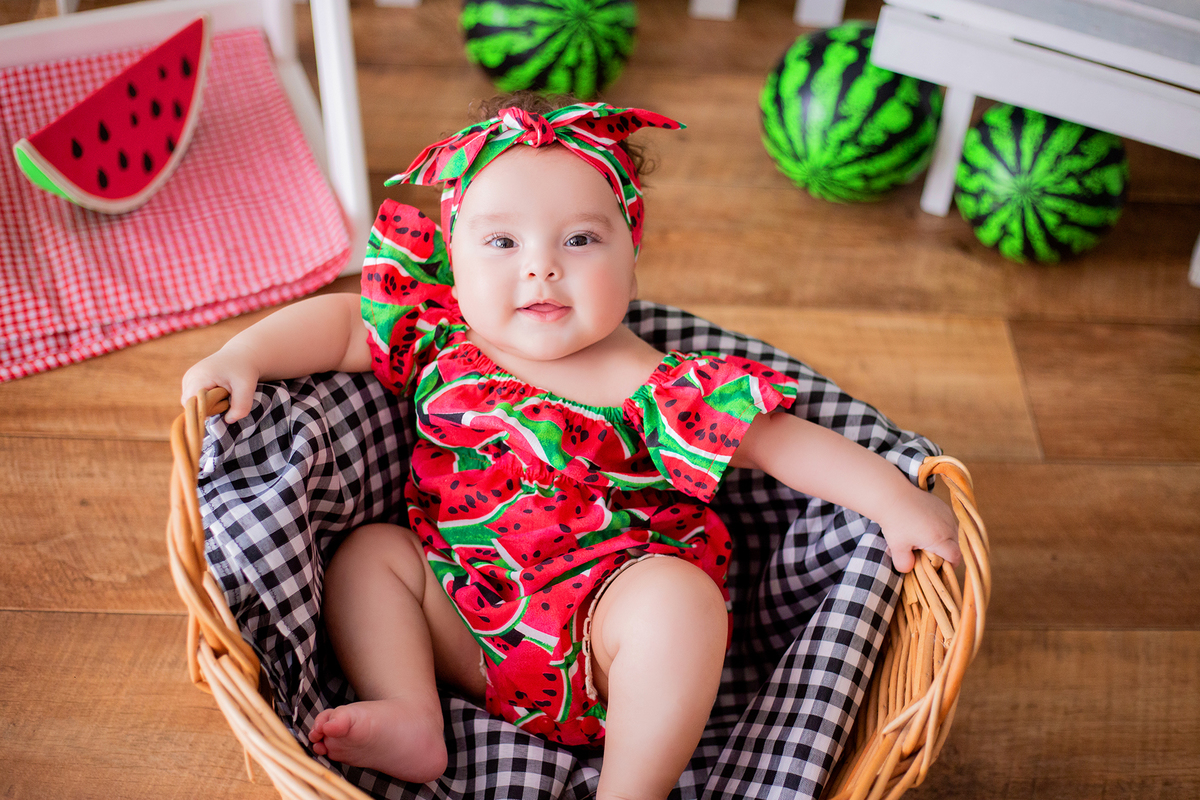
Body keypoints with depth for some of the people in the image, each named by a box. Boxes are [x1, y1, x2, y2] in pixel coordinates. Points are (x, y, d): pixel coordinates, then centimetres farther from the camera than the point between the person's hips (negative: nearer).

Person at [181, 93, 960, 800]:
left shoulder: (645, 385, -13)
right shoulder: (441, 340, 1)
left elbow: (778, 439, -13)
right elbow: (341, 323, 10)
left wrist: (891, 495, -20)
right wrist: (244, 356, -3)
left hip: (607, 633, -5)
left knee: (677, 593, -33)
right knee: (370, 550, 1)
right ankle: (411, 720, -10)